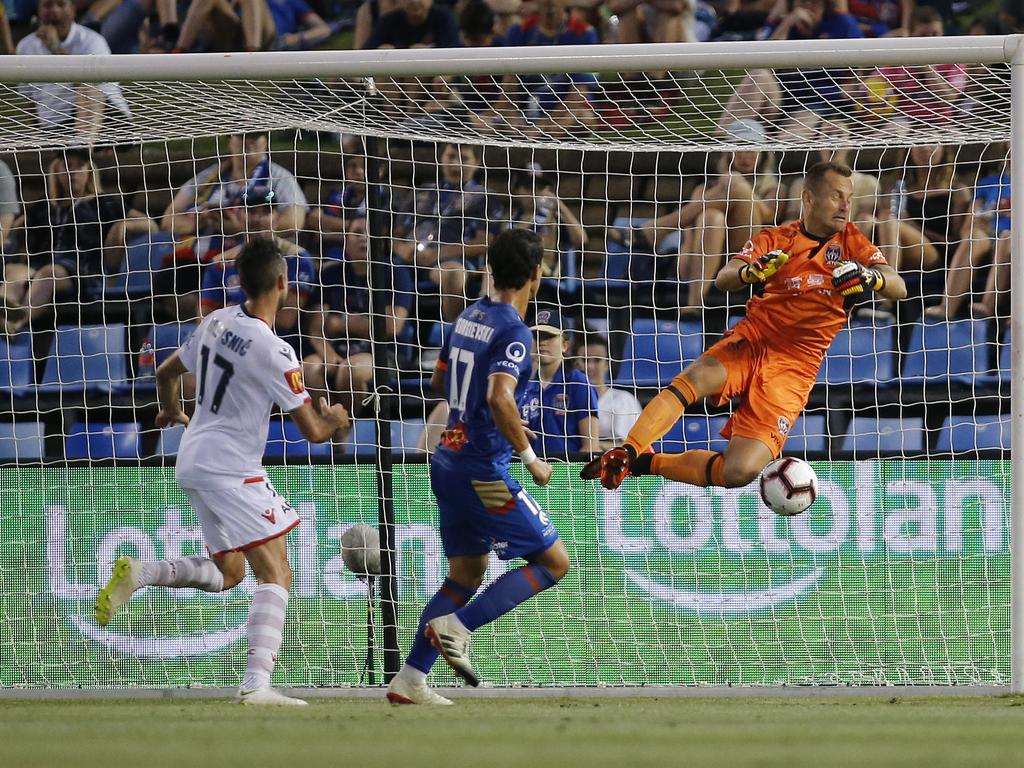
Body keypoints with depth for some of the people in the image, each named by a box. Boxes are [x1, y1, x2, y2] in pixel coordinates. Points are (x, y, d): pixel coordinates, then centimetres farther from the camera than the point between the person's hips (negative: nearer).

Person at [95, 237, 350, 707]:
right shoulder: (272, 351, -19)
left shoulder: (216, 322, 4)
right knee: (275, 575, -8)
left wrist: (171, 413, 42)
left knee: (226, 573, 21)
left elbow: (166, 373, 20)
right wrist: (334, 419, 10)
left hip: (194, 461, 8)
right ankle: (256, 684, -19)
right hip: (230, 469, -8)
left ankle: (137, 574, 2)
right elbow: (313, 431, -15)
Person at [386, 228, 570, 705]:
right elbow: (499, 399, -31)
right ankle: (457, 627, -11)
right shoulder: (513, 333, -16)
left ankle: (409, 680, 11)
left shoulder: (470, 317, 9)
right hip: (483, 471, -9)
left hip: (449, 463, 9)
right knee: (554, 562, 0)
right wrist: (530, 458, -19)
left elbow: (440, 382, 24)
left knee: (467, 575, 17)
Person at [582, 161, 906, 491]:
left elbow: (898, 288, -9)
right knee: (695, 379, -35)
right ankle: (627, 452, -34)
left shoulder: (850, 240, 2)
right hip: (751, 341, 0)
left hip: (793, 368, 0)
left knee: (739, 473, -17)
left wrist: (870, 277, -33)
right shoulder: (777, 239, 4)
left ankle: (647, 463, 1)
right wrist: (750, 271, -34)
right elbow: (723, 279, -9)